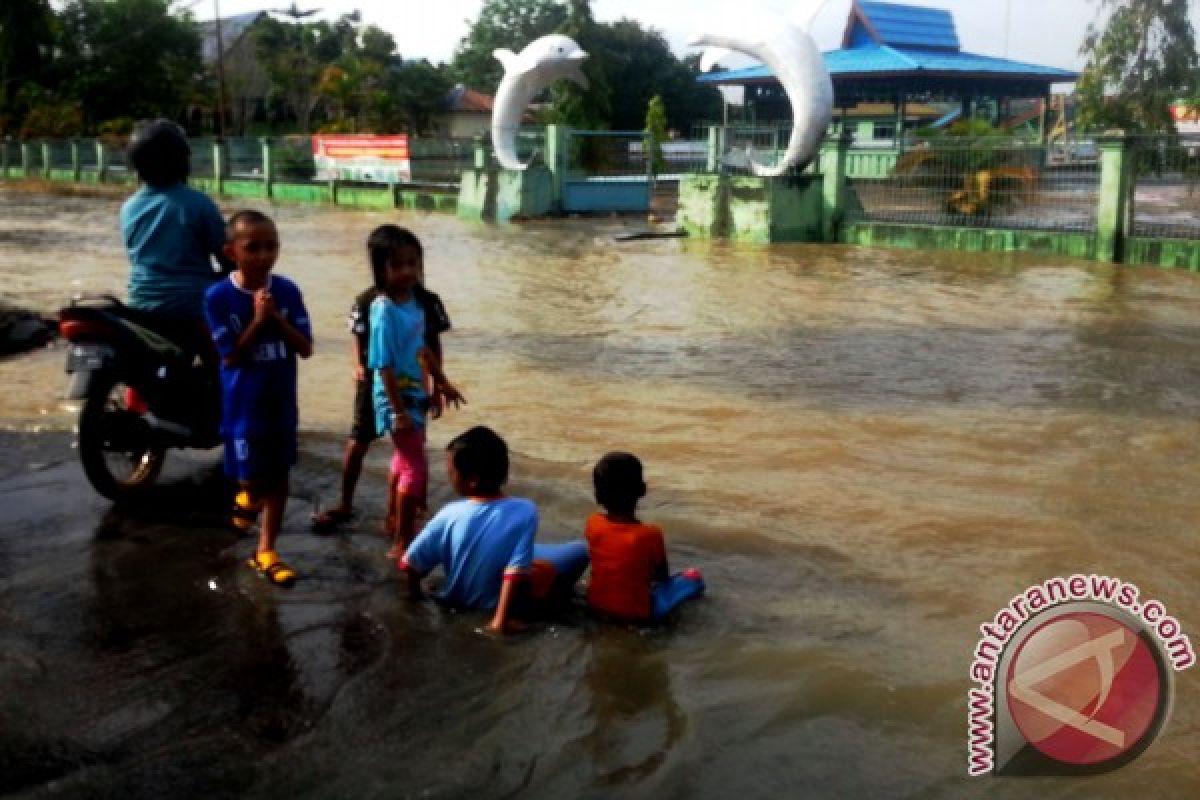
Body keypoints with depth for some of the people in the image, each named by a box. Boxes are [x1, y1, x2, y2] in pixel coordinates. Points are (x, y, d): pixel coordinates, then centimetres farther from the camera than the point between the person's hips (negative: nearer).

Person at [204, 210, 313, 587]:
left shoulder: (287, 291, -5)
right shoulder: (218, 296, -13)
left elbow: (306, 348, -6)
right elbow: (230, 357, -15)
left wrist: (277, 318, -20)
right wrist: (257, 320, -23)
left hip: (281, 403, 3)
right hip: (243, 406, -3)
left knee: (279, 477, 10)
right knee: (254, 482, 1)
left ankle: (266, 551, 24)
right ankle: (247, 497, 40)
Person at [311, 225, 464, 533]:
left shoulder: (427, 302, -12)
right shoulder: (367, 302, -15)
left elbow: (434, 345, -3)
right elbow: (359, 339, -2)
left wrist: (438, 387, 0)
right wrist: (359, 367, -20)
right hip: (374, 383, 0)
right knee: (357, 444, 11)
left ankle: (395, 511, 25)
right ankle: (345, 504, 30)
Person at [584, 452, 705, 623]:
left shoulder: (593, 524, -12)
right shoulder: (649, 534, -25)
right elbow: (662, 575, -7)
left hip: (596, 604, 4)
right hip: (636, 612, -3)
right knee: (694, 577, 10)